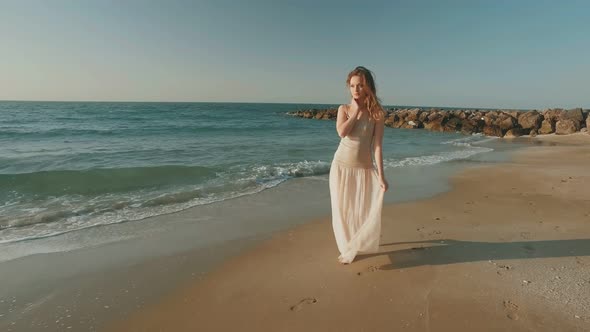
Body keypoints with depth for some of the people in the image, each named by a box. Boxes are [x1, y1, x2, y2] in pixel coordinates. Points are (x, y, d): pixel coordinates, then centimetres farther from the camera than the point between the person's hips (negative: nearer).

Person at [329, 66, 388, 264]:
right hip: (341, 166, 2)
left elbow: (377, 146, -9)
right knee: (342, 211, 10)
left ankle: (353, 248, 29)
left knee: (364, 211, 4)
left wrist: (381, 176, -14)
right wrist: (357, 110, -11)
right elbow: (342, 132, -19)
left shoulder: (377, 113, -5)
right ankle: (347, 247, 33)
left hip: (364, 169, -1)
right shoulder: (344, 109, 1)